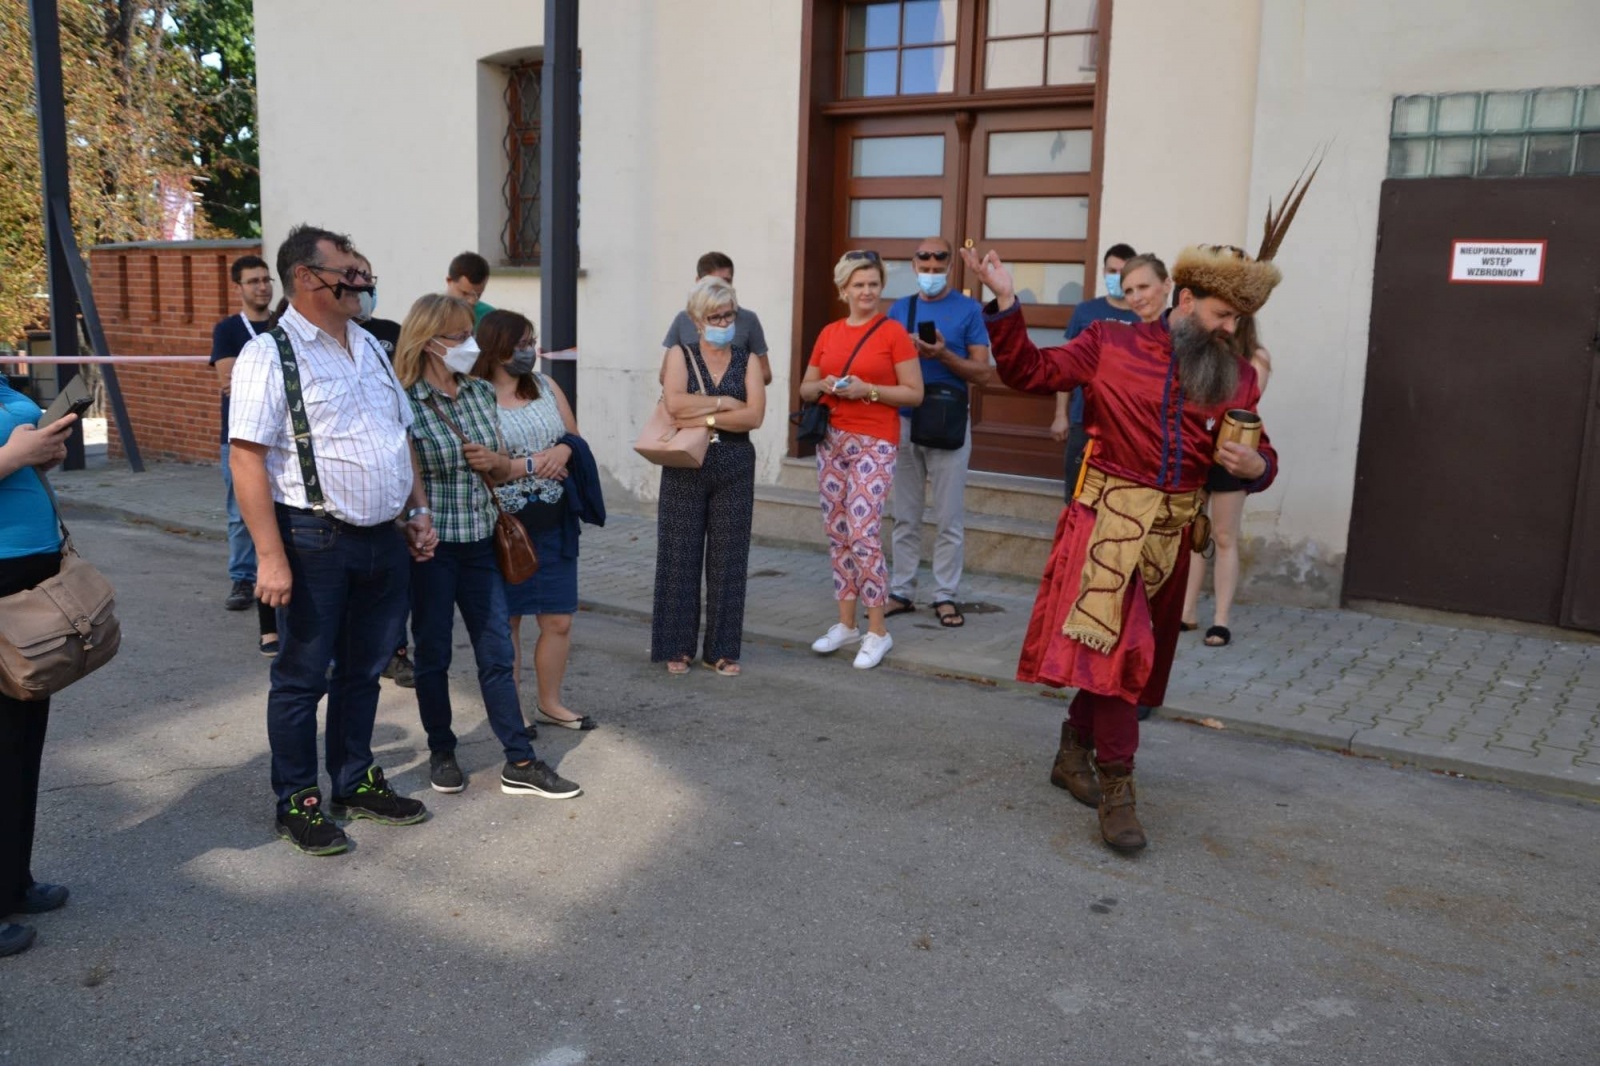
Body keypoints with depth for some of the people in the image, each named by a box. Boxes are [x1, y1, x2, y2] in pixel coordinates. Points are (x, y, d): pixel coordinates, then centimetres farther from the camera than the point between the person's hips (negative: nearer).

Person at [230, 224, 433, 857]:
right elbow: (247, 458, -16)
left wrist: (418, 511, 13)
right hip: (316, 542, -7)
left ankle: (355, 782, 33)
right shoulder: (270, 353, -11)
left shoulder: (370, 348, 13)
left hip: (385, 540, 7)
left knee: (363, 669, 17)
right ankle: (297, 802, 21)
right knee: (303, 677, 6)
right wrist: (270, 557, -21)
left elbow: (400, 438, 20)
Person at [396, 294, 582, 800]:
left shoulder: (482, 393, 6)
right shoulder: (405, 404, -11)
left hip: (480, 540, 5)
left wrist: (496, 460, -6)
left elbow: (503, 470, 16)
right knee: (433, 652, 9)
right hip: (430, 546, -5)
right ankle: (442, 753, 28)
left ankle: (520, 764, 12)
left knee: (497, 652, 6)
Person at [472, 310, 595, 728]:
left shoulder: (546, 387, 9)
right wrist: (530, 465, -15)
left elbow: (576, 438, 16)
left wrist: (564, 451, -7)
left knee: (559, 620, 9)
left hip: (553, 524, 5)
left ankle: (550, 703, 26)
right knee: (505, 622, 7)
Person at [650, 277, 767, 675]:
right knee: (680, 556, 1)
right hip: (685, 468, -1)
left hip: (735, 469, 1)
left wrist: (704, 418, -15)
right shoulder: (681, 356, 4)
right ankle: (677, 646, 13)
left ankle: (723, 649, 14)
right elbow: (674, 404, -15)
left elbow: (754, 415, -9)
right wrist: (725, 402, -12)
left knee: (728, 559, 4)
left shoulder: (746, 360, 7)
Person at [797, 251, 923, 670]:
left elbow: (914, 393, -6)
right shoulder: (829, 333, 10)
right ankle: (846, 623, 20)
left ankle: (877, 632, 1)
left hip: (874, 444, -6)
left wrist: (868, 390, -17)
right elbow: (805, 389, 16)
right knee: (837, 535, 9)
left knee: (864, 536, -11)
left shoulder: (893, 332, -4)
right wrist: (824, 385, -5)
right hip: (831, 441, 6)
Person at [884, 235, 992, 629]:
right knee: (905, 516, 9)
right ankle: (901, 591, 17)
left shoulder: (969, 309, -1)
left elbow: (984, 373, -5)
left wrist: (943, 355, -18)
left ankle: (945, 595, 10)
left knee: (949, 518, 1)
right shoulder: (900, 308, 10)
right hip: (903, 420, 3)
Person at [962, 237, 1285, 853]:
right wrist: (1005, 302, -12)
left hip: (1171, 533, 4)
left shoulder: (1237, 379, 8)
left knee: (1111, 654, 14)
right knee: (1115, 647, -11)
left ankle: (1074, 752, 33)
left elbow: (1260, 457, 14)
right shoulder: (1110, 347, -1)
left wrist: (1256, 467, -11)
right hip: (1108, 522, -4)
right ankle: (1117, 789, -2)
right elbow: (1029, 373, -2)